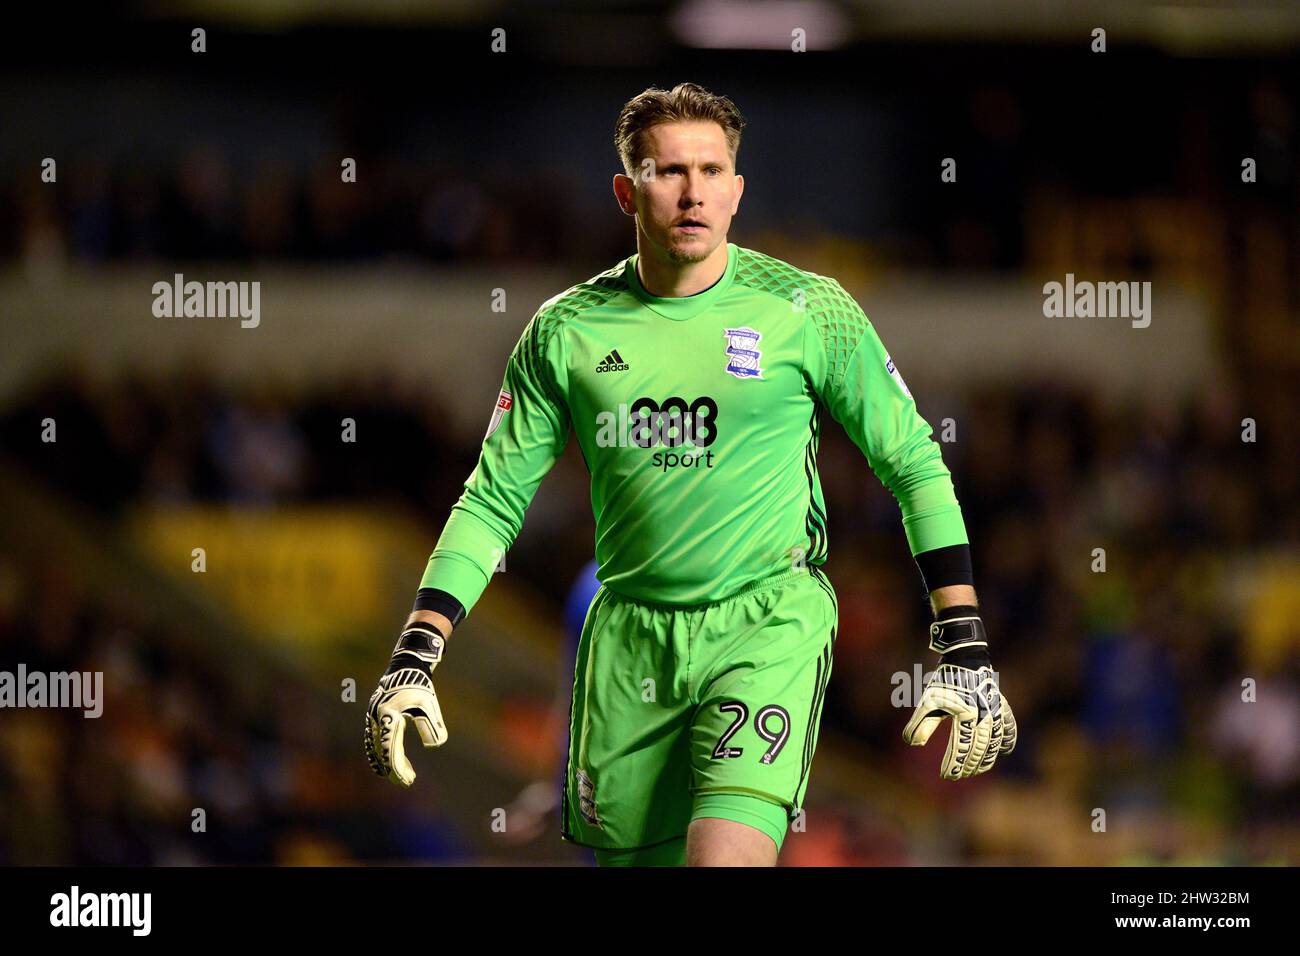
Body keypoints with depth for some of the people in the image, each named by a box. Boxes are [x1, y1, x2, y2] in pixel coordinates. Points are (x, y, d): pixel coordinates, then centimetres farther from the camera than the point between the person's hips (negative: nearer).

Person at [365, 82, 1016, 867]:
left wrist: (967, 654, -1)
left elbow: (914, 465, 4)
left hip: (769, 624, -3)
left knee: (726, 858, -25)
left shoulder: (808, 311, -2)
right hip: (629, 639, 3)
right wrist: (415, 659, 0)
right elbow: (494, 499, 9)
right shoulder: (568, 331, 4)